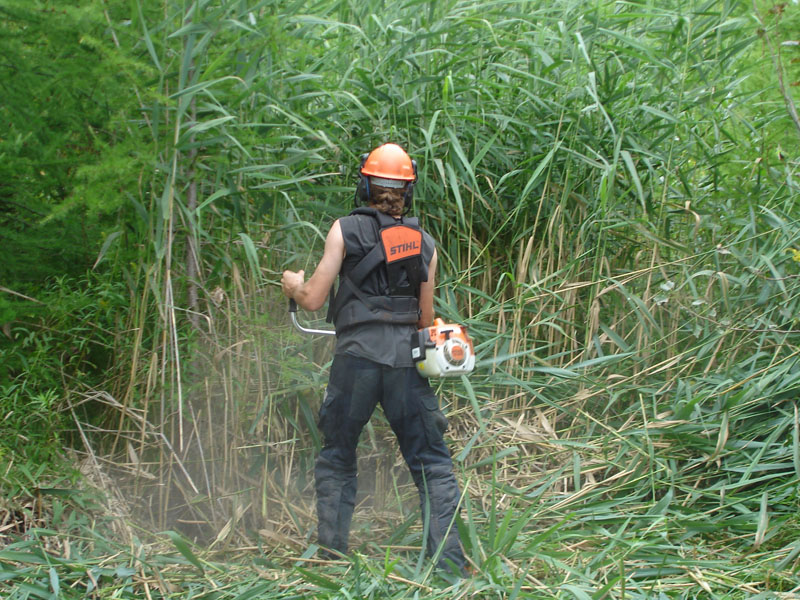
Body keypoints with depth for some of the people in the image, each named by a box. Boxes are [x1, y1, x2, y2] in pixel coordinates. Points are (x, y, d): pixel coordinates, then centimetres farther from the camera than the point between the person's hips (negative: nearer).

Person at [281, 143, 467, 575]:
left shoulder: (345, 230, 3)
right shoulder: (425, 243, 11)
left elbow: (313, 299, 2)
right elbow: (426, 319, 13)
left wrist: (292, 284, 23)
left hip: (356, 359, -1)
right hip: (407, 359, 2)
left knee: (336, 461, 14)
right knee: (432, 465, 7)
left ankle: (330, 558, 13)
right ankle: (449, 563, -1)